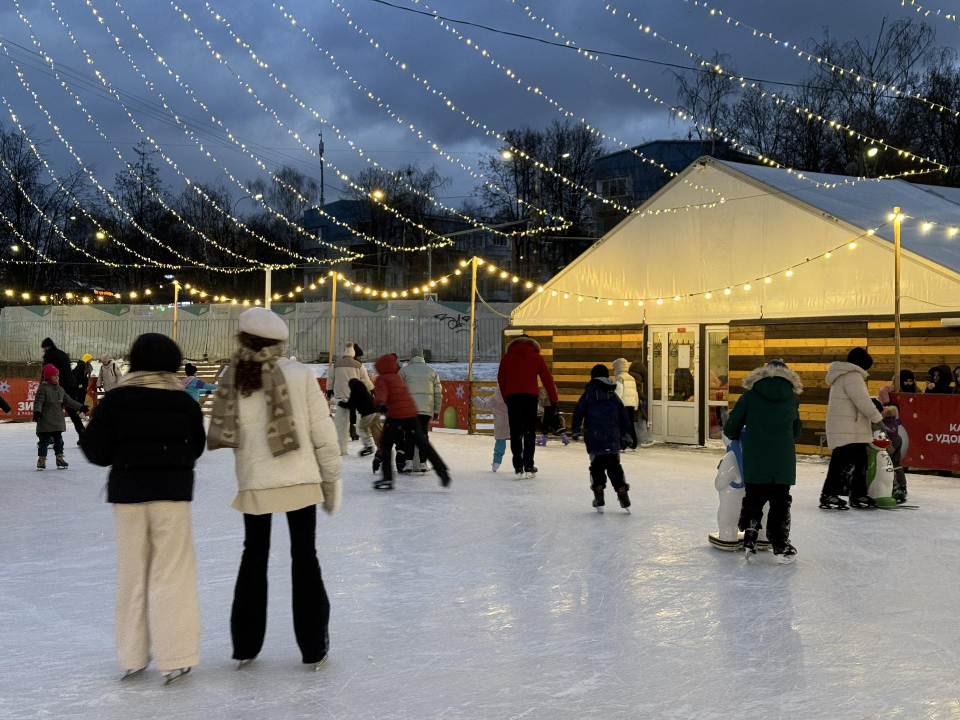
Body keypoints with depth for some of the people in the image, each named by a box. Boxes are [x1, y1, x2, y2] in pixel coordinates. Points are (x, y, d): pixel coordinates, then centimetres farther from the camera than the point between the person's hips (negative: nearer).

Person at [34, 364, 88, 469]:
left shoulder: (60, 389, 13)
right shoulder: (43, 388, -10)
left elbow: (69, 400, 18)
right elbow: (38, 401, -19)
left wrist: (80, 407, 15)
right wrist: (37, 412, -34)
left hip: (58, 420, 7)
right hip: (46, 422, -7)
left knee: (59, 440, 13)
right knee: (44, 440, -2)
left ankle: (59, 458, 21)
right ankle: (41, 460, 5)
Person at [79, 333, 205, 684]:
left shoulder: (114, 400, -5)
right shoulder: (184, 403, -3)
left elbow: (98, 452, -5)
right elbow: (196, 449, 5)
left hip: (127, 493, 1)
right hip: (172, 493, -1)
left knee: (132, 574, 12)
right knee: (171, 575, 5)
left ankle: (132, 657, 20)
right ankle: (174, 658, 4)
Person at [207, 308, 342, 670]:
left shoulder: (232, 378, -4)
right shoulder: (299, 374, -8)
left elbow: (223, 433, -1)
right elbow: (322, 430, -6)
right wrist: (331, 477, 3)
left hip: (253, 484, 2)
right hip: (300, 480, -1)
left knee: (254, 557, 16)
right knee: (304, 557, 9)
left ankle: (245, 646, 22)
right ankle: (313, 648, 15)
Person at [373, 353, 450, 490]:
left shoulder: (382, 378, 1)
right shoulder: (398, 377, 21)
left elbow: (382, 391, -19)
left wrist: (380, 402, -38)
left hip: (395, 415, -6)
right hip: (411, 413, 6)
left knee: (386, 444, 6)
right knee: (422, 442, 13)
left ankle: (387, 478, -2)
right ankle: (442, 470, 12)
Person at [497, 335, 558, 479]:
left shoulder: (507, 358, 14)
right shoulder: (537, 357, 11)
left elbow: (501, 380, 12)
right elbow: (547, 379, 7)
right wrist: (554, 400, 10)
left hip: (512, 396, 1)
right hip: (530, 396, -1)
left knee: (515, 433, 4)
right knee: (530, 432, 7)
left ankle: (518, 467, -4)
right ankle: (529, 466, 4)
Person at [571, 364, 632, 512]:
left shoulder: (588, 394, 1)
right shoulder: (614, 396, 12)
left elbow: (579, 411, -6)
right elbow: (624, 417, 16)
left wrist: (576, 429, 3)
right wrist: (624, 434, 26)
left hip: (594, 439, -3)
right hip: (613, 439, 3)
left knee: (597, 467, 6)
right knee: (614, 467, 12)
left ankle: (599, 499, 2)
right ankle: (623, 495, 7)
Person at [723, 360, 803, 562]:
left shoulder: (750, 395, 2)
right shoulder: (792, 398, 7)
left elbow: (731, 428, 2)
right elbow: (796, 431, 15)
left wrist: (736, 438, 23)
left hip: (754, 460, 0)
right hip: (783, 462, 1)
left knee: (753, 500, 13)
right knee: (780, 503, 7)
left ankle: (749, 541, 13)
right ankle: (781, 547, 5)